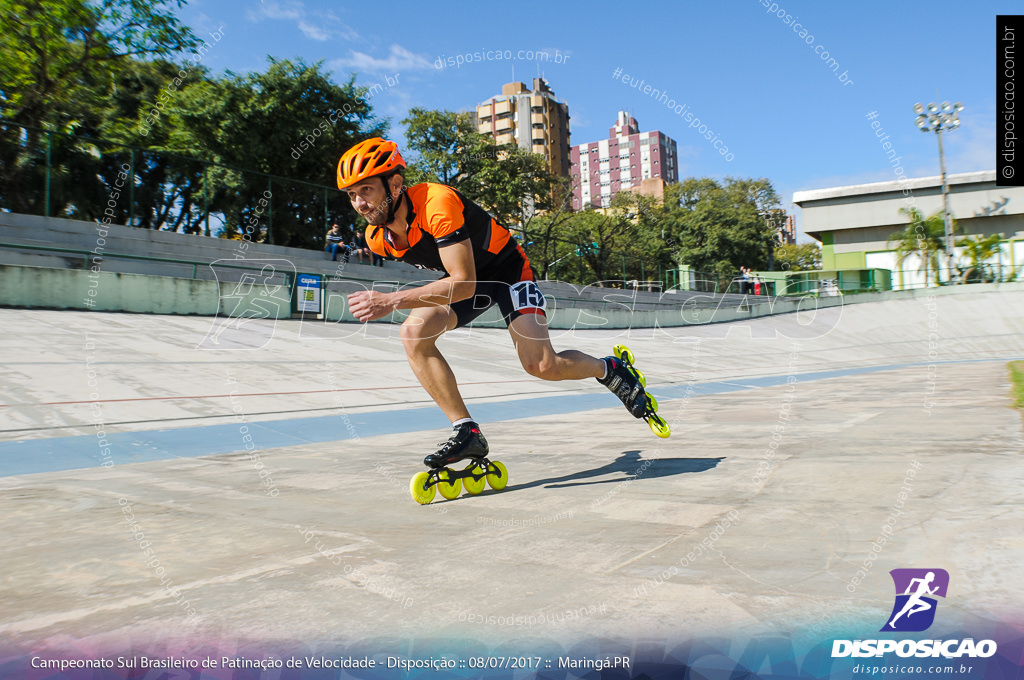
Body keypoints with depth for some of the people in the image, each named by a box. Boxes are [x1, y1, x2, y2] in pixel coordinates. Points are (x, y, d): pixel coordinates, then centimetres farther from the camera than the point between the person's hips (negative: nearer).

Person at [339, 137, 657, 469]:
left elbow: (464, 283, -39)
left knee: (542, 365, -19)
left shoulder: (437, 203, -35)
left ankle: (609, 369, 15)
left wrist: (393, 300, -44)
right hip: (460, 280, 7)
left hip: (507, 268, -6)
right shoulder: (378, 238, -10)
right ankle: (466, 432, -11)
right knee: (413, 334, -20)